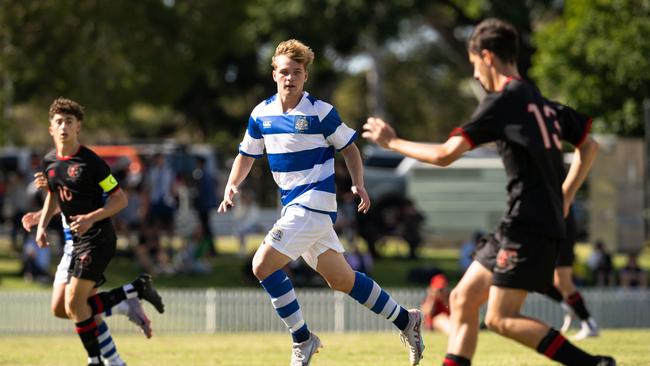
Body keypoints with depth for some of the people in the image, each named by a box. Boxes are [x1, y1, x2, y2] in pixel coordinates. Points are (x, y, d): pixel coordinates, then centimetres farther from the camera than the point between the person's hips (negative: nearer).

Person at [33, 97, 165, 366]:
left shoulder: (90, 162, -14)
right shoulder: (49, 162, 7)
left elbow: (120, 199, -11)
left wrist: (91, 218, -23)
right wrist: (42, 225, 10)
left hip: (98, 237, -8)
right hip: (77, 241, 8)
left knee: (74, 304, -15)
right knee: (61, 307, 5)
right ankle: (137, 289, 13)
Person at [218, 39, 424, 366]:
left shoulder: (320, 112, -8)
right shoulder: (261, 113, 7)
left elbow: (349, 147, 0)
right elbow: (246, 155, 16)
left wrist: (358, 184, -13)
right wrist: (231, 186, 0)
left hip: (314, 202, -7)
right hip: (294, 206, 7)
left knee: (263, 265, -16)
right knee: (342, 280, 12)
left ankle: (302, 340, -5)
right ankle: (405, 320, 27)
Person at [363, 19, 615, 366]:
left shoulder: (503, 102, -10)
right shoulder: (542, 101, 16)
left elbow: (445, 155, -13)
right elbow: (589, 146, 25)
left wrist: (392, 141, 0)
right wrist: (563, 197, 23)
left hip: (527, 225, -9)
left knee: (501, 319, -8)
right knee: (462, 299, 10)